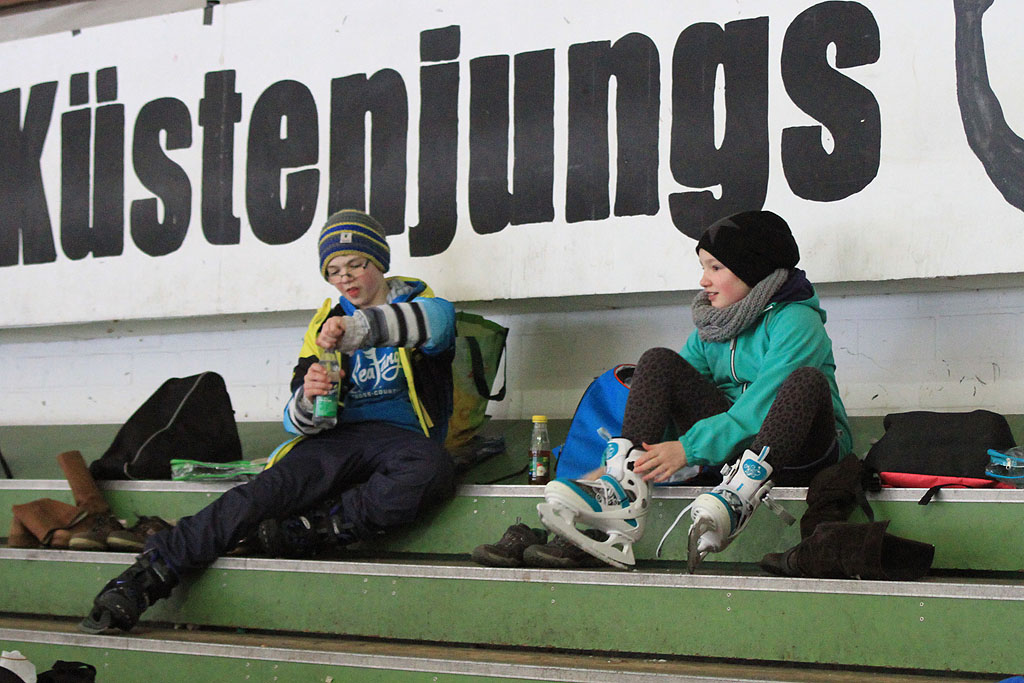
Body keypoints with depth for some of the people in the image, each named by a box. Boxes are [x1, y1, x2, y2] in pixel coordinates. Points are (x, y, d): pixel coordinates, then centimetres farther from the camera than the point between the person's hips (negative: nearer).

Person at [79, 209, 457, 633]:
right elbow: (296, 422, 12)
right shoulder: (326, 324, 19)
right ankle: (142, 580, -37)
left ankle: (308, 531, -34)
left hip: (402, 435, -2)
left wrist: (358, 329, -37)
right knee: (266, 491, -28)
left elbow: (440, 318, -21)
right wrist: (307, 400, -16)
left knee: (432, 470, -39)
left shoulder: (414, 303, 9)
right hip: (339, 437, 2)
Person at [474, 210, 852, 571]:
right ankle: (623, 493, -32)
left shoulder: (797, 321, -9)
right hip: (735, 447, 5)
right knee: (658, 361, -12)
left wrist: (689, 448, -29)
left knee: (807, 380, -36)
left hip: (799, 449, -5)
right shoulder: (711, 327, 13)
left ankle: (738, 496, -49)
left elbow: (758, 407, -21)